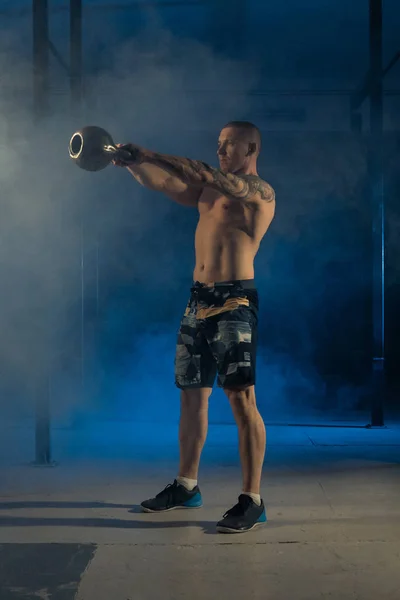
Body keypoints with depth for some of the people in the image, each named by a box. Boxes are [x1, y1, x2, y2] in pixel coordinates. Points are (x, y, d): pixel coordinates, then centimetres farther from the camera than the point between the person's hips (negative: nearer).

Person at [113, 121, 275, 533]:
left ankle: (252, 500, -9)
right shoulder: (210, 190, 21)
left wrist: (151, 155, -16)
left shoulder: (260, 191, -2)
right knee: (191, 393, 11)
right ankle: (186, 486, 23)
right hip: (199, 300, 8)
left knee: (240, 397, -12)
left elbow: (206, 174, -16)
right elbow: (163, 183, 16)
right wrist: (129, 161, 0)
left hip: (235, 301, -8)